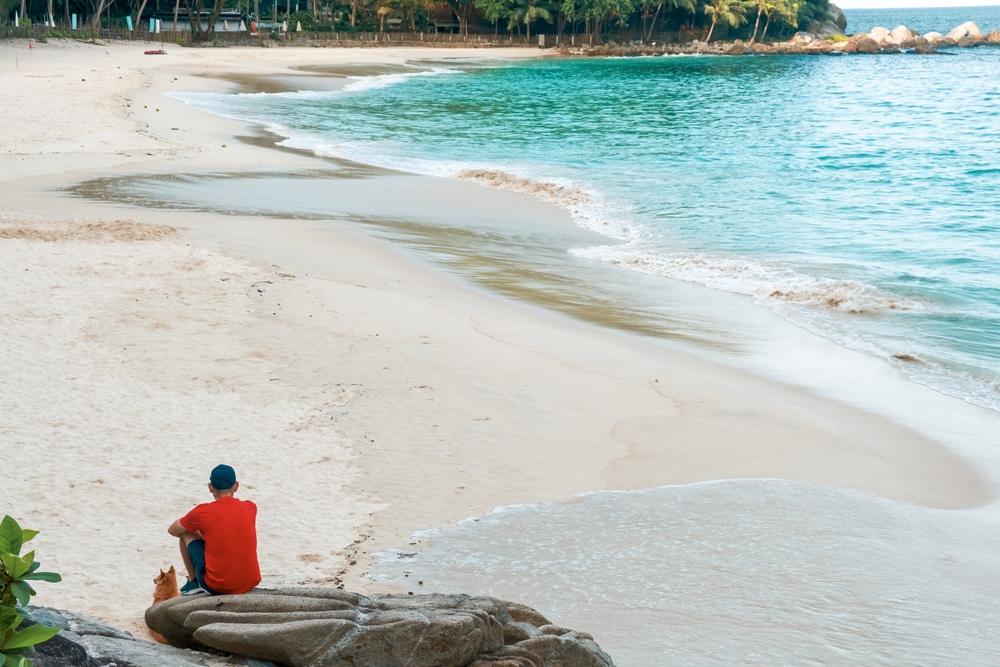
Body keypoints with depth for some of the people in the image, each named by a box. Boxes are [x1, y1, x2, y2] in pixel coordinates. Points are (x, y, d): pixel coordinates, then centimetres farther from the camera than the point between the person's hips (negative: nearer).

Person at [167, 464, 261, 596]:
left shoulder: (203, 512, -6)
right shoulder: (250, 508, 4)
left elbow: (172, 530, 13)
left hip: (217, 587, -4)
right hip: (250, 584, 4)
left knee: (186, 533, 14)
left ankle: (193, 582, 22)